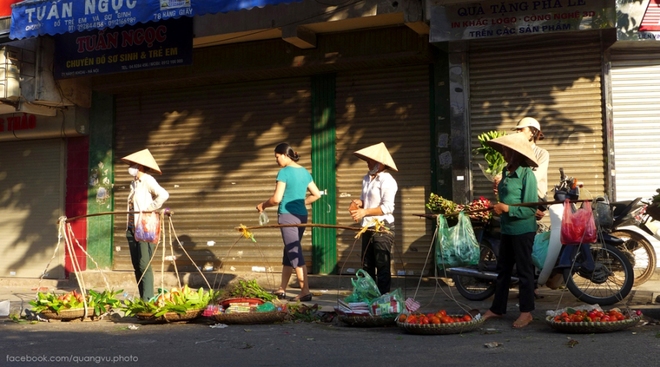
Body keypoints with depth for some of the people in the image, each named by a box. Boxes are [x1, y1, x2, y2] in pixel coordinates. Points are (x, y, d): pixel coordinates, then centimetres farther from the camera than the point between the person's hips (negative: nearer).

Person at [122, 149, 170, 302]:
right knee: (136, 265, 9)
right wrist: (129, 226, 12)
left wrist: (149, 209, -16)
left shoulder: (147, 180, -8)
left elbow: (163, 195, -22)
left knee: (144, 265, -10)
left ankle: (148, 299, -8)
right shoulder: (134, 183, 17)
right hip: (132, 228, 9)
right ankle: (142, 298, 14)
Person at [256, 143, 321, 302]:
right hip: (301, 215, 8)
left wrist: (263, 205, 0)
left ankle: (305, 292, -8)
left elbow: (277, 198, -16)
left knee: (295, 254, -6)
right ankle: (282, 290, 24)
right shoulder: (304, 172, 11)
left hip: (288, 216, -8)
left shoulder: (284, 172, -12)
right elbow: (316, 194, 12)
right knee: (289, 252, 16)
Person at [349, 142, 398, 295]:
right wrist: (358, 203, 0)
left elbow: (387, 207, -19)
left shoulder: (387, 181, -13)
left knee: (382, 266, -4)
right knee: (366, 265, 14)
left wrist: (365, 212, -19)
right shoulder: (366, 178, 12)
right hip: (368, 228, 9)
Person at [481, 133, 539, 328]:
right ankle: (497, 308, 24)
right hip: (507, 229, 8)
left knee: (524, 270, 2)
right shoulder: (507, 172, 9)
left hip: (522, 229, -8)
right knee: (502, 269, 14)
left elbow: (530, 208, -18)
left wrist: (506, 208, -22)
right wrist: (497, 206, 5)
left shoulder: (526, 174, -15)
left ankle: (526, 312, 12)